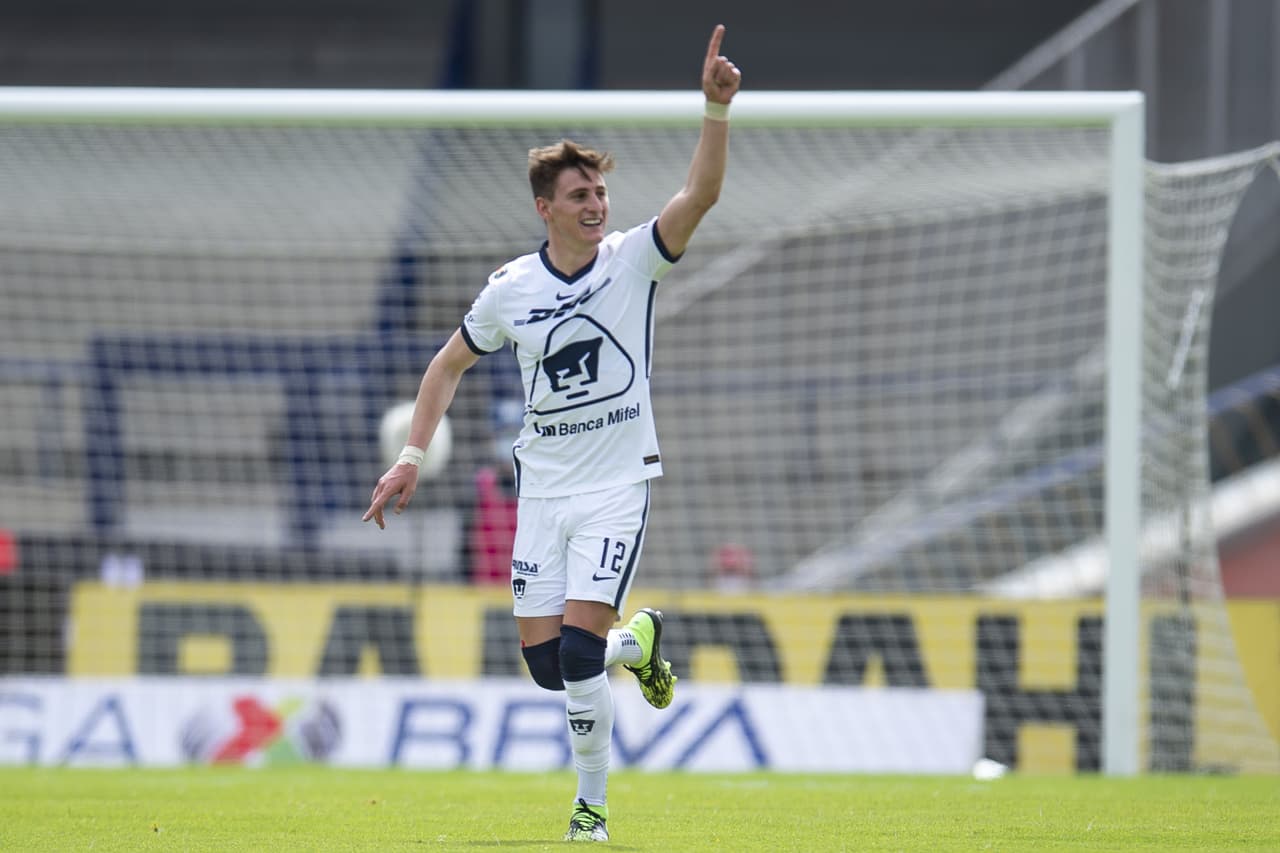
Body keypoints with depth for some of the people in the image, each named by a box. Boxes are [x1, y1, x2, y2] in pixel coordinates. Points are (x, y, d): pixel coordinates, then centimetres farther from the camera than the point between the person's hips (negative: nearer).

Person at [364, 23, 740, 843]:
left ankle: (593, 803, 1)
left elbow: (702, 192, -21)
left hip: (619, 483, -3)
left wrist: (717, 108, -35)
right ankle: (637, 639, 35)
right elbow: (450, 365, 14)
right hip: (543, 488, 3)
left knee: (579, 646, -16)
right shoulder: (510, 289, 0)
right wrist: (414, 455, 7)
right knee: (546, 662, 2)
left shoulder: (633, 259, -7)